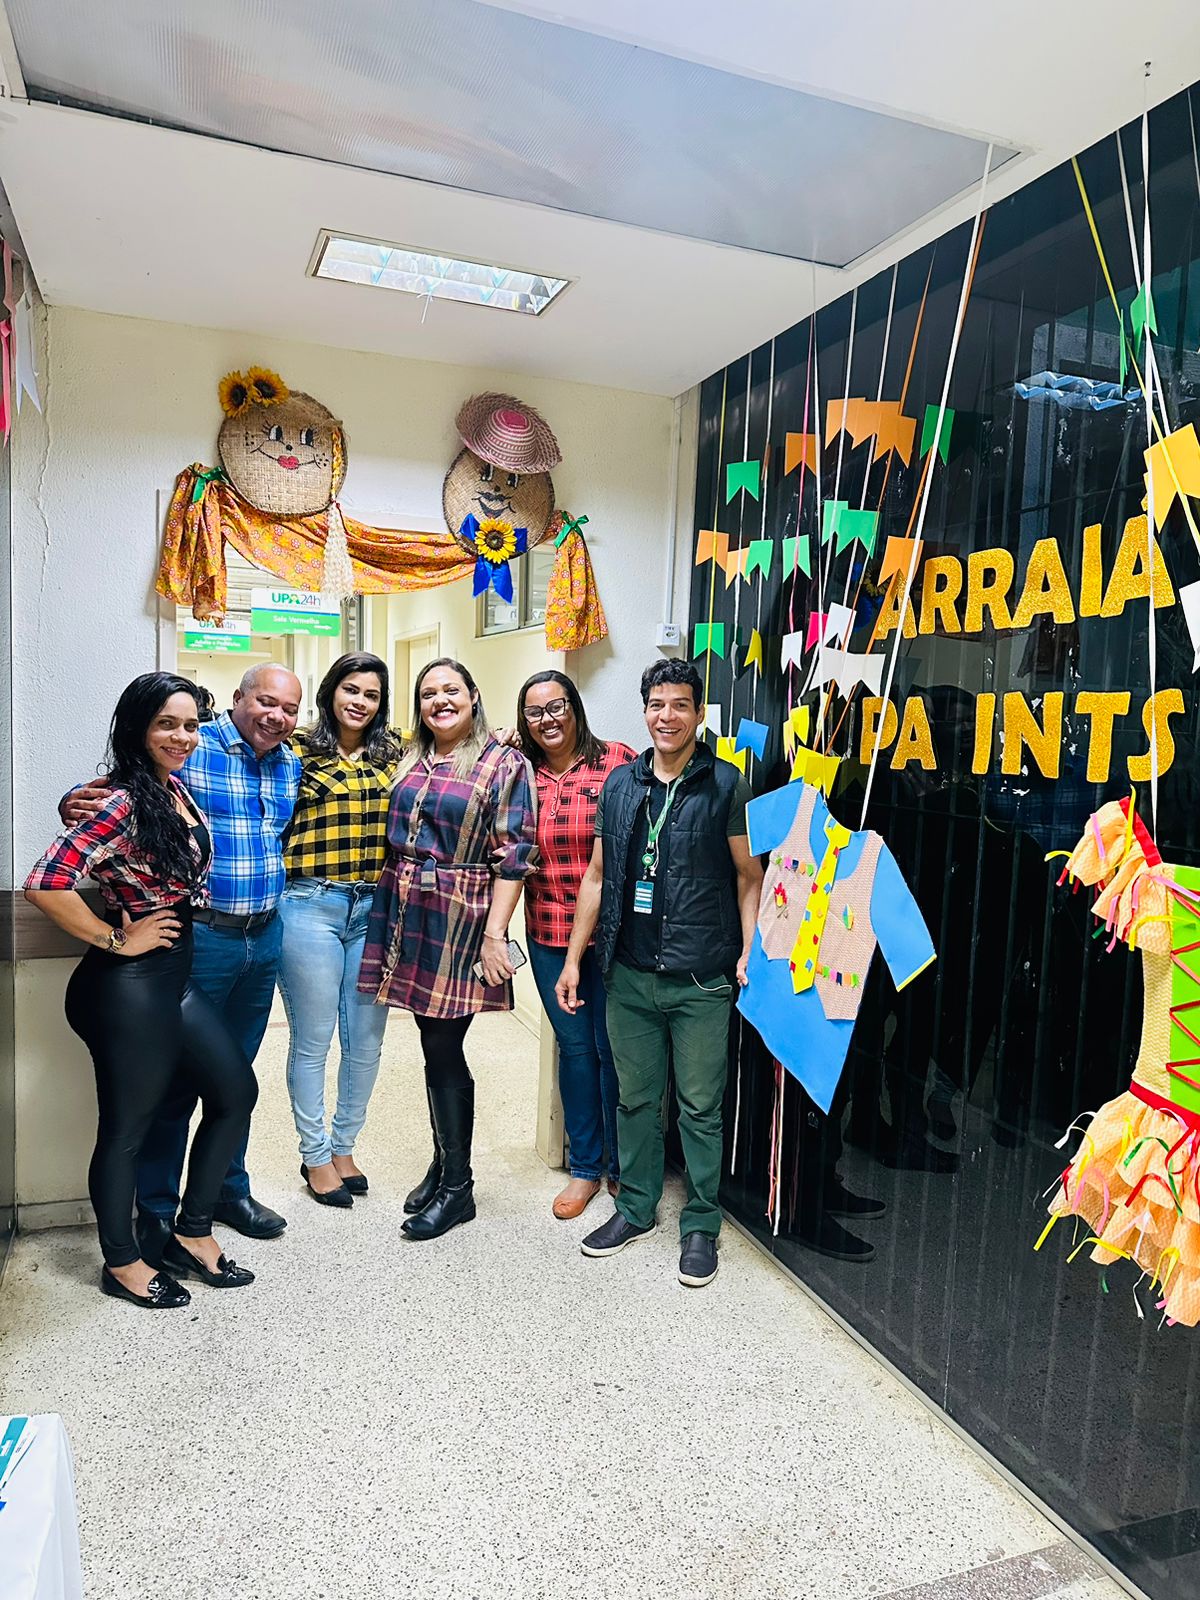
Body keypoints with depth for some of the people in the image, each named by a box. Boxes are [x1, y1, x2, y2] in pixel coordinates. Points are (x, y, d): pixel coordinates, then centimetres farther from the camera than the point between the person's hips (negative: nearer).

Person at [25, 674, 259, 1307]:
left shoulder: (175, 789, 6)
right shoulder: (125, 802, -20)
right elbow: (45, 883, -28)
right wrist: (117, 940, -18)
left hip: (174, 976, 9)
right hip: (127, 988, -9)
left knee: (235, 1092, 14)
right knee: (126, 1126, 8)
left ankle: (191, 1234, 29)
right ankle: (122, 1263, 29)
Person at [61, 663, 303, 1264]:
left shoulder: (291, 764, 8)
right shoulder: (190, 751, -11)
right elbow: (110, 795, -10)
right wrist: (74, 803, -29)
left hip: (264, 937, 6)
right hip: (199, 937, -6)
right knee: (176, 1077, 4)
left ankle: (228, 1188, 34)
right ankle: (157, 1210, 21)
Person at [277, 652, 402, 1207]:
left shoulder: (394, 756, 9)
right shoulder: (299, 754, -2)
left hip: (374, 909, 4)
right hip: (311, 906, -4)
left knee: (366, 1040, 11)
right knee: (313, 1040, 8)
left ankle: (343, 1145, 31)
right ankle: (315, 1155, 25)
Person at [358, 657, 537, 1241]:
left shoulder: (504, 765, -4)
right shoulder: (407, 761, 13)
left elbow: (514, 854, -10)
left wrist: (494, 934, -15)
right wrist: (386, 910, 10)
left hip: (461, 922, -5)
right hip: (406, 918, 5)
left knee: (443, 1049, -1)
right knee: (436, 1048, 13)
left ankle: (457, 1185, 16)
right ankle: (444, 1165, 30)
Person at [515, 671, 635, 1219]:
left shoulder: (618, 761, -6)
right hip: (548, 932, 3)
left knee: (613, 1047, 6)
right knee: (574, 1046, 14)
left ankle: (621, 1168, 27)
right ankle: (585, 1167, 30)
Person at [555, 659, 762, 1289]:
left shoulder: (725, 785, -3)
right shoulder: (621, 783, 9)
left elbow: (749, 876, -1)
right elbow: (598, 876, 12)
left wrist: (750, 952, -12)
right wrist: (573, 959, 11)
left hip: (701, 980, -4)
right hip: (630, 975, 4)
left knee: (700, 1107, 6)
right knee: (635, 1098, 15)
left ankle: (700, 1226, 23)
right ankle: (635, 1208, 33)